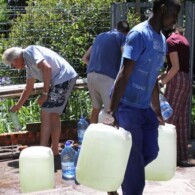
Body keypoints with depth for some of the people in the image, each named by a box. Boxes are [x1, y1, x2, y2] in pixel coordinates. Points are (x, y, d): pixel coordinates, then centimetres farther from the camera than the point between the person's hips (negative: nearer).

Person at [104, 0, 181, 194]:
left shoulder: (162, 40, 11)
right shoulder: (139, 34, -14)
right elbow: (124, 74, -20)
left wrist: (157, 112, 21)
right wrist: (112, 111, -23)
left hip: (145, 108, 8)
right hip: (127, 107, -8)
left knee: (151, 152, 10)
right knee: (135, 159, -2)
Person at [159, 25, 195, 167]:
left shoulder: (171, 40, -9)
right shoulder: (182, 39, 17)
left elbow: (175, 67, -16)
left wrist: (163, 82, -9)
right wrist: (161, 77, 14)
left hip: (177, 80, -9)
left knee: (169, 118, -4)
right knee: (182, 120, 8)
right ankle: (182, 156, 11)